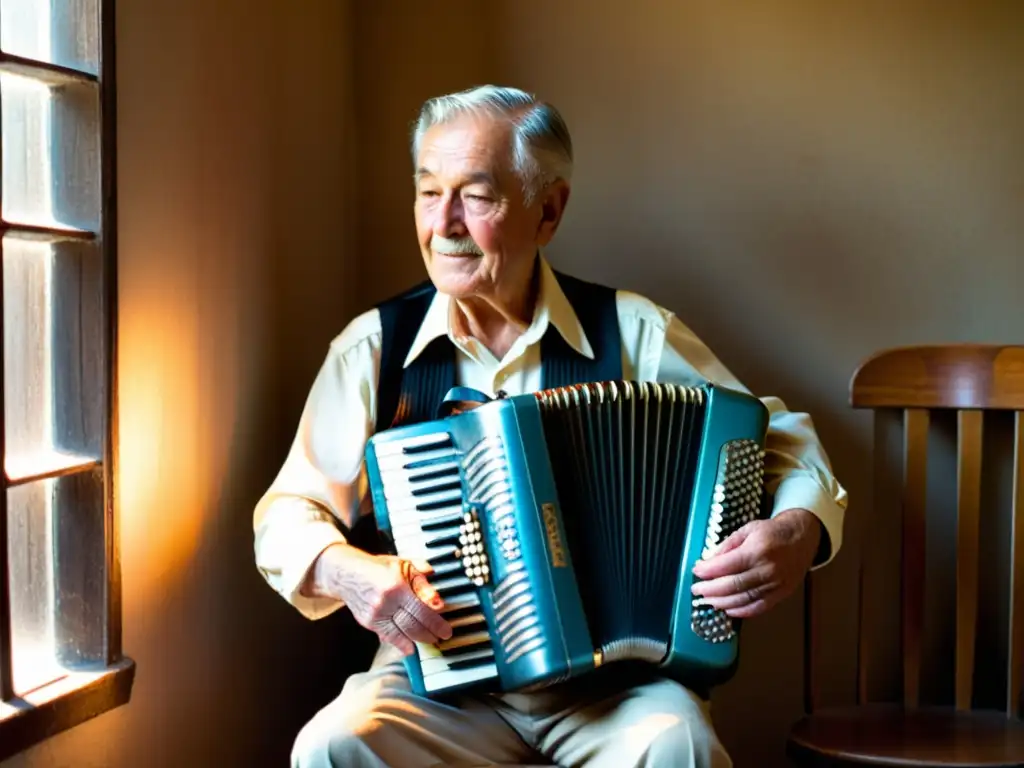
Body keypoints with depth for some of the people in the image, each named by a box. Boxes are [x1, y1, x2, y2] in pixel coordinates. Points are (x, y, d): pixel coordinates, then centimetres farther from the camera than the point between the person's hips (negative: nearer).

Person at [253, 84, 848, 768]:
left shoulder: (634, 333, 0)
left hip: (614, 685, 0)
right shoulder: (374, 346, 2)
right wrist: (344, 571, -15)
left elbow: (781, 438, 7)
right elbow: (286, 515, 7)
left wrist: (800, 529, -15)